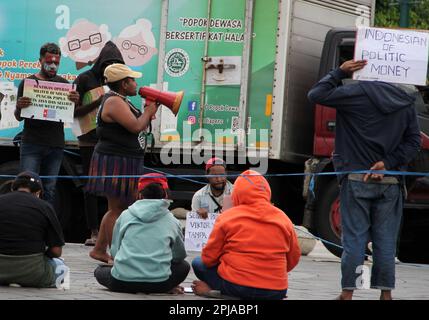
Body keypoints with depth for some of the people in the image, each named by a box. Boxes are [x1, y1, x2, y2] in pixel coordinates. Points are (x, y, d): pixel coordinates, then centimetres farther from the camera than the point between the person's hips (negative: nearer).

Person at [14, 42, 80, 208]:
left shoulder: (64, 84, 11)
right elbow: (18, 117, 7)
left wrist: (75, 101, -12)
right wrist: (19, 107, -17)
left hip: (55, 145, 2)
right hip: (31, 144, -2)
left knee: (50, 190, 5)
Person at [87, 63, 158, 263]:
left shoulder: (120, 101, 18)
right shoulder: (114, 102, -17)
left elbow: (138, 127, 22)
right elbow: (136, 127, -24)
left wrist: (148, 113, 7)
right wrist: (149, 111, -8)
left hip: (124, 162, 11)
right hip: (115, 162, -11)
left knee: (118, 208, 15)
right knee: (116, 209, -6)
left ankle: (99, 249, 21)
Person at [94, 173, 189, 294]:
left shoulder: (125, 216, 11)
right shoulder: (172, 221, 8)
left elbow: (114, 251, 15)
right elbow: (180, 256, 21)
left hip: (121, 283, 0)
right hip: (159, 283, 0)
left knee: (100, 271, 32)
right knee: (184, 266, 29)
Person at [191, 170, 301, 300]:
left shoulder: (227, 217, -3)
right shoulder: (283, 219, 5)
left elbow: (208, 258, 2)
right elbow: (293, 259, 14)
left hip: (236, 287, -4)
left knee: (198, 263, 19)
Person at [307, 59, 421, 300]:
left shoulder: (356, 94, -8)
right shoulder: (406, 101, 4)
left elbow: (316, 95, -5)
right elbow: (413, 141, 2)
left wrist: (340, 72, 2)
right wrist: (387, 163, -5)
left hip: (356, 180, -3)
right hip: (390, 182, 3)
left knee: (354, 239, 2)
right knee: (386, 242, 7)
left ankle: (348, 293, 3)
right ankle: (386, 293, 10)